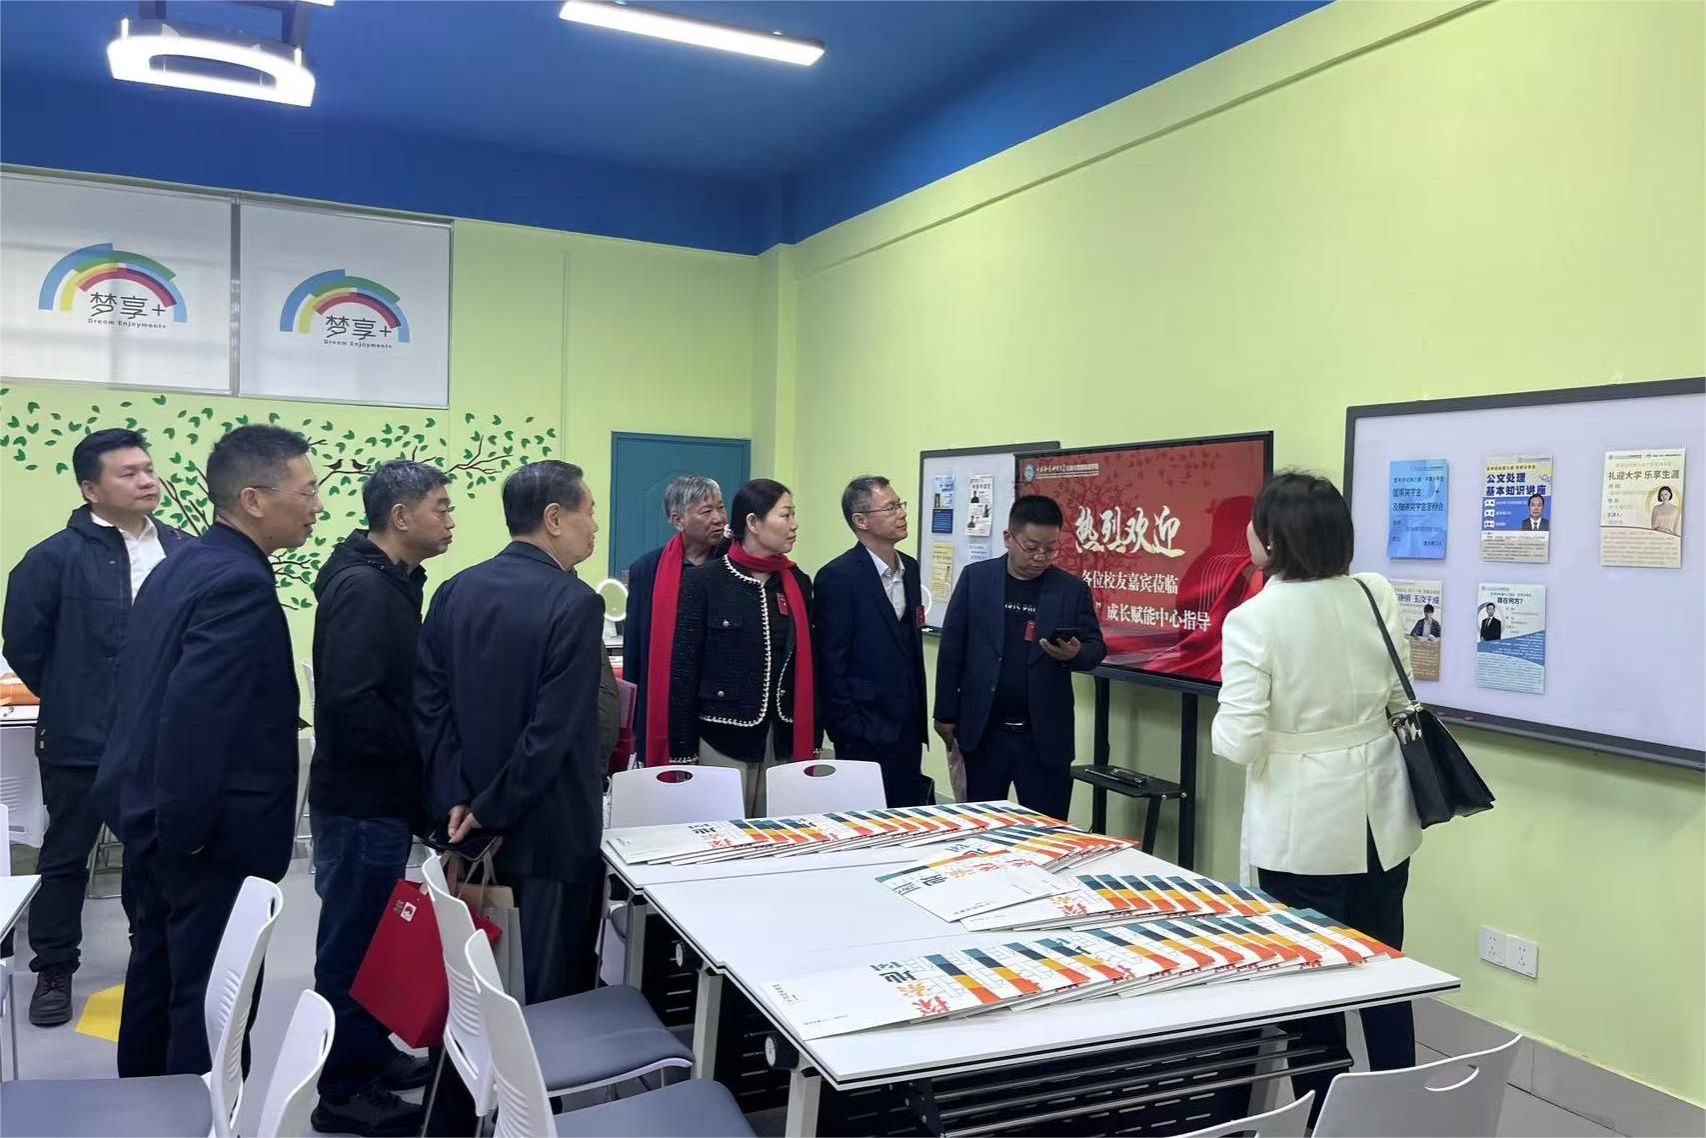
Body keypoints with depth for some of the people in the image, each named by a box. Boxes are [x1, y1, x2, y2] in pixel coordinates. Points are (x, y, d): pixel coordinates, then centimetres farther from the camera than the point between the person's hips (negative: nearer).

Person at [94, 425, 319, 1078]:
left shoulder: (182, 564, 8)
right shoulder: (241, 584, -22)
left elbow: (157, 690, 13)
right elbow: (193, 713, -29)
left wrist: (172, 814, 18)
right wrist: (188, 827, -19)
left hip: (149, 808, 10)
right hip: (212, 833, -10)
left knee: (159, 970, 23)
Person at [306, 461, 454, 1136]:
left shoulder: (391, 581, 9)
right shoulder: (362, 587, -21)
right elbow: (351, 700, -29)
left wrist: (416, 761, 8)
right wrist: (420, 752, -17)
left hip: (381, 795, 9)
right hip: (362, 799, -9)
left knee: (369, 931, 20)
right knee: (352, 940, 4)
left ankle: (369, 1052, 36)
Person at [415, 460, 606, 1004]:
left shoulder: (455, 591, 3)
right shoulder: (576, 602, -18)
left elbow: (430, 705, -1)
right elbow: (554, 729, -22)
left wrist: (457, 802, -4)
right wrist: (492, 811, -13)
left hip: (466, 822, 7)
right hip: (549, 830, -7)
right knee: (553, 993, 9)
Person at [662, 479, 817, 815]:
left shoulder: (798, 583, 8)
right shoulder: (705, 580, -6)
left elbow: (808, 667, 9)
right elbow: (684, 667, -6)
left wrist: (812, 741, 5)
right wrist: (683, 750, -8)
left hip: (784, 739, 4)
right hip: (723, 737, -4)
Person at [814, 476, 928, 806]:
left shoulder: (910, 568, 11)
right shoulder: (837, 577, -12)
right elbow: (831, 662, -12)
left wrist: (919, 717, 16)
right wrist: (849, 732, -13)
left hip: (907, 728, 7)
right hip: (866, 731, -7)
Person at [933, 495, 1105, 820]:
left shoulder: (1073, 589, 1)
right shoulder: (975, 578, 0)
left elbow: (1096, 647, 6)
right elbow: (952, 648, 2)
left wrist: (1075, 654, -18)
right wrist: (946, 713, 1)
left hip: (1045, 734, 0)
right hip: (983, 729, 0)